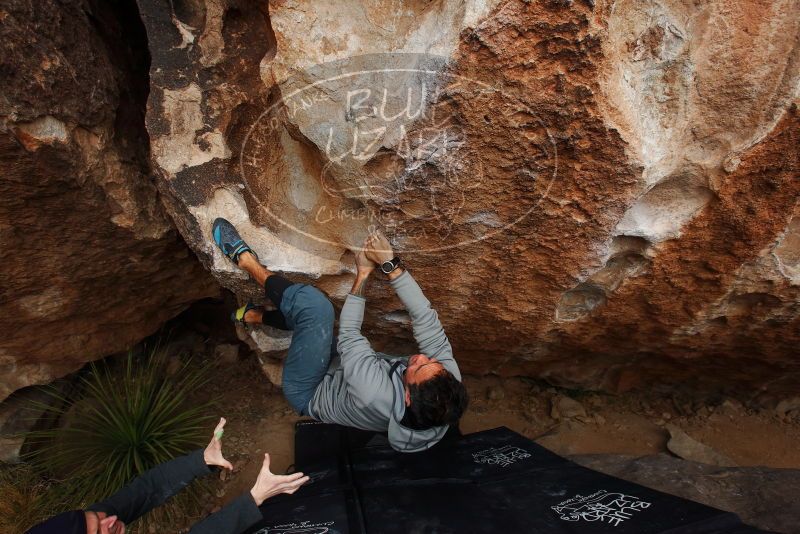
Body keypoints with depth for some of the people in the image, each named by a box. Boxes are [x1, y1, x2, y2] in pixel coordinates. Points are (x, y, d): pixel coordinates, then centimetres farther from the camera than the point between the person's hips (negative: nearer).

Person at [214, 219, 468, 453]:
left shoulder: (376, 396, -42)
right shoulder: (449, 379, -28)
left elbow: (349, 335, -29)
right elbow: (427, 321, -24)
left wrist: (363, 274, -19)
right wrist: (391, 265, -30)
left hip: (309, 394, -6)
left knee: (314, 302, -24)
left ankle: (247, 261, -2)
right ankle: (253, 315, 35)